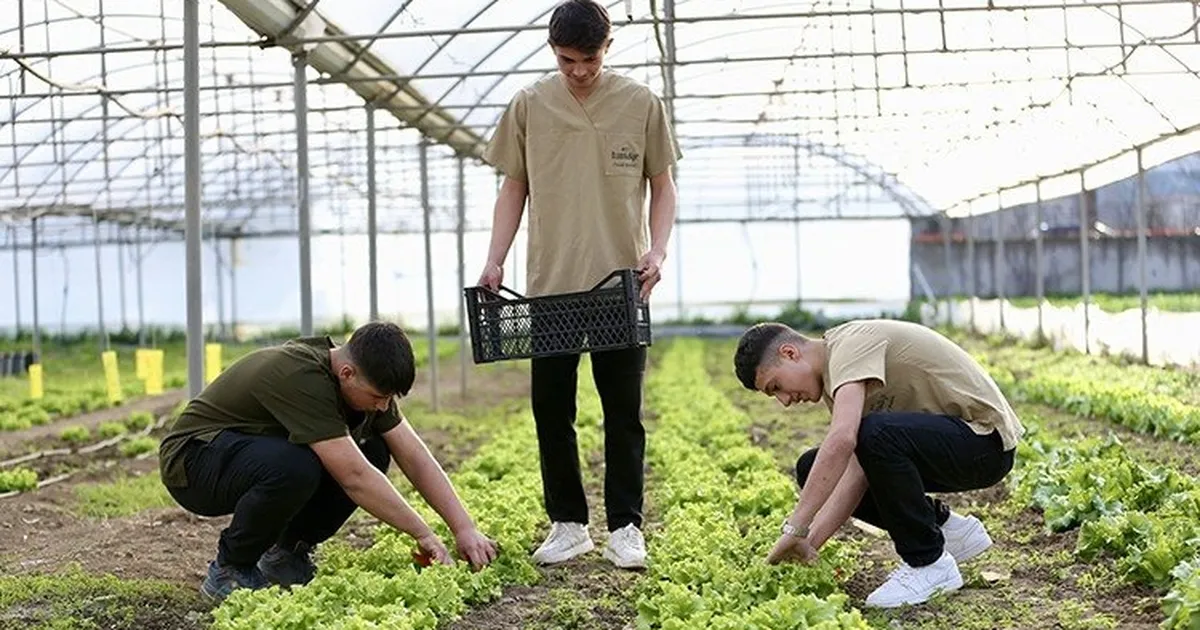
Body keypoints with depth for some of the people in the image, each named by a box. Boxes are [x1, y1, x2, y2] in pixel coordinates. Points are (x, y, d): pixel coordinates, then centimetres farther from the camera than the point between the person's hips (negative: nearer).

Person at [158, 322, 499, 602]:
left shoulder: (366, 380, -8)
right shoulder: (301, 378, -33)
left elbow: (415, 458, -5)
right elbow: (354, 478, -34)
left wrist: (465, 529, -12)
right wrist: (423, 535, -26)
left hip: (260, 455, 8)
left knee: (373, 453, -9)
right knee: (296, 468, -37)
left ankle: (286, 553, 5)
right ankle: (228, 571, -12)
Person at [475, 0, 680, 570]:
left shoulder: (641, 104, 1)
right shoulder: (528, 106, 4)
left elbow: (661, 186, 8)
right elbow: (513, 190, 10)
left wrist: (657, 249, -8)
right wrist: (494, 263, 1)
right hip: (549, 284, 2)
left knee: (623, 412, 2)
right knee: (551, 409, 6)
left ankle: (625, 527, 11)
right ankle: (568, 524, 17)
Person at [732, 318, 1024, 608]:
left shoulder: (850, 343, -20)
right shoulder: (837, 370, 8)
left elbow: (842, 439, -37)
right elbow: (857, 470, -1)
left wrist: (795, 529, -34)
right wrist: (809, 542, -11)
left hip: (987, 441, -10)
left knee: (877, 434, -36)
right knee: (814, 470, 5)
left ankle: (930, 564, -15)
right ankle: (946, 527, 13)